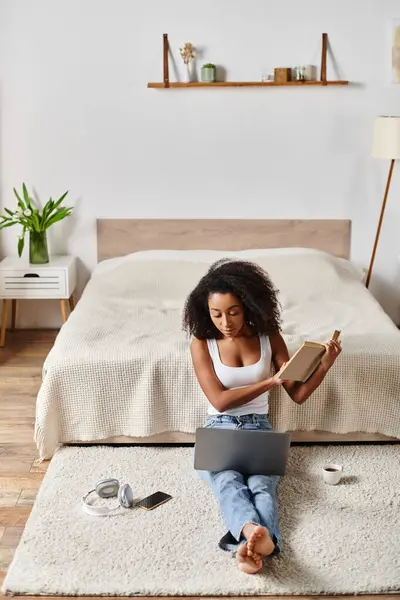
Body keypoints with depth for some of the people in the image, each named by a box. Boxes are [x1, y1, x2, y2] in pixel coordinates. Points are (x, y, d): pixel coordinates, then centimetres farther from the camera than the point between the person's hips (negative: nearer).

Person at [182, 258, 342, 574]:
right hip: (219, 429, -1)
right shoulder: (202, 344, -5)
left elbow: (298, 394, 0)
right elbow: (219, 400, -13)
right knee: (228, 481, -36)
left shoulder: (269, 337, 0)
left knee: (261, 483, -33)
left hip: (258, 428, 1)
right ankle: (255, 534, -64)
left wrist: (324, 367, -18)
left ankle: (251, 547, -60)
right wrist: (271, 381, -18)